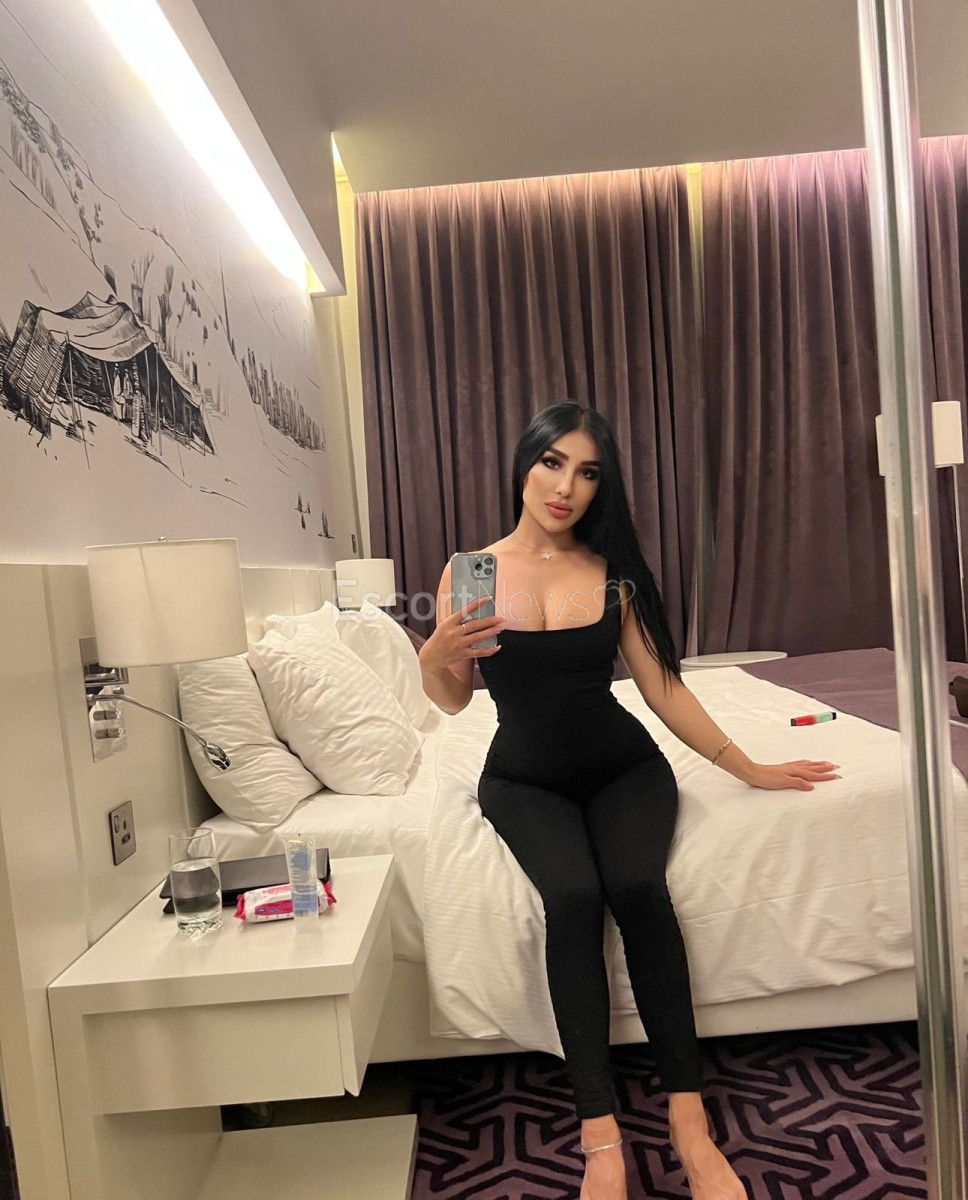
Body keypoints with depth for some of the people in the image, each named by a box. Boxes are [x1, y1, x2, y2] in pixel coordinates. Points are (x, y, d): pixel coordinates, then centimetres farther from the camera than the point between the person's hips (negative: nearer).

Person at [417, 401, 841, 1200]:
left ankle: (690, 1121, -13)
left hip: (623, 765, 1)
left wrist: (748, 768, 4)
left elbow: (663, 688, 1)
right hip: (526, 779, 0)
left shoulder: (614, 572, -5)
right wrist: (434, 656, -25)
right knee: (573, 896, -28)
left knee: (637, 885, -27)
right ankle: (602, 1136, -16)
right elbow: (451, 700, -2)